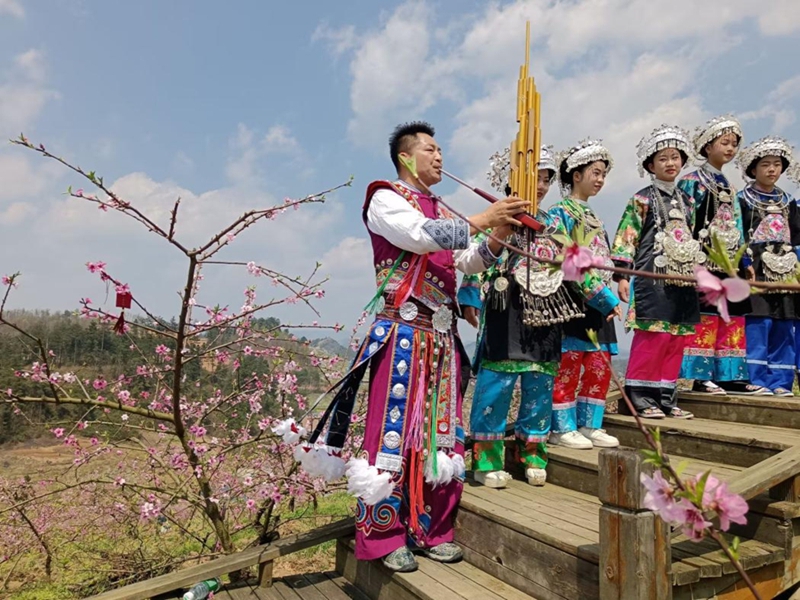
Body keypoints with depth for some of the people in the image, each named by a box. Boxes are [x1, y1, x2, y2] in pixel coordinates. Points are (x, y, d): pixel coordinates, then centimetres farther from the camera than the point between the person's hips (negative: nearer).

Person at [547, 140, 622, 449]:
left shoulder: (594, 219, 21)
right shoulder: (560, 213, -5)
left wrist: (610, 298, 8)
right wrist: (605, 297, -16)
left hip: (599, 304, 8)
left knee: (600, 367, 8)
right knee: (568, 366, -4)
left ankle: (589, 425, 18)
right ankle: (562, 427, 6)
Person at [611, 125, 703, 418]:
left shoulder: (685, 200, 19)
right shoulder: (642, 199, -1)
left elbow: (692, 238, 24)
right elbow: (626, 238, -8)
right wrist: (622, 276, -15)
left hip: (683, 280, 7)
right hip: (652, 280, -7)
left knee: (675, 342, 7)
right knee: (651, 339, -8)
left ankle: (666, 397, 16)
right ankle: (641, 398, 1)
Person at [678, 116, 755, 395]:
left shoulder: (728, 187, 22)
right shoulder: (693, 182, -2)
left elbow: (737, 228, 23)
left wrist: (745, 261, 17)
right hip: (705, 263, -8)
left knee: (731, 320, 7)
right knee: (705, 319, -9)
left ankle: (728, 375, 13)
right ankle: (701, 376, -4)